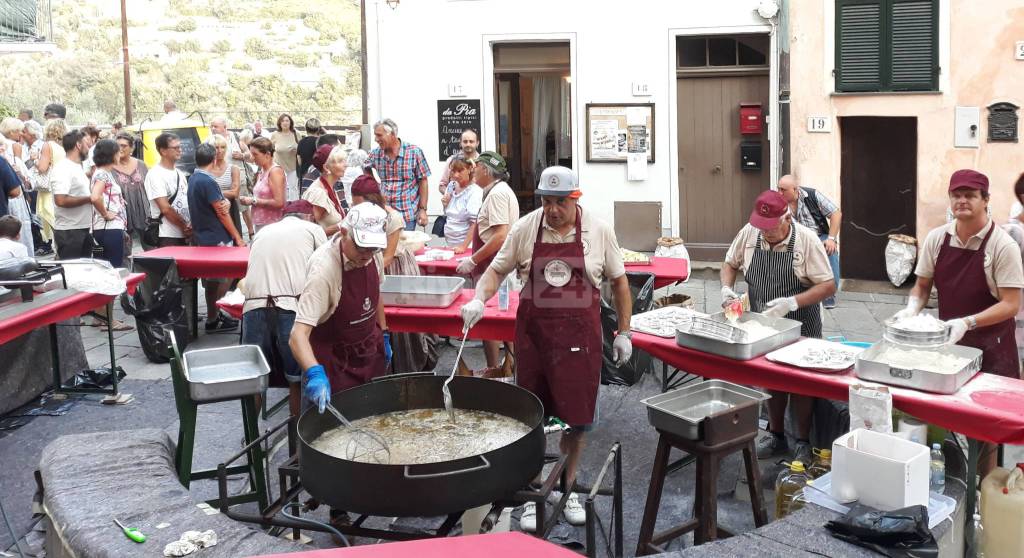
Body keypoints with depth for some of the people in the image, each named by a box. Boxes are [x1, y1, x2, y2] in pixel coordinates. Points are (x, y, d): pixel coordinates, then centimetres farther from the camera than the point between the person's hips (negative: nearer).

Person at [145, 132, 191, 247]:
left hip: (184, 236, 8)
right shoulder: (155, 175, -10)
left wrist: (190, 227, -2)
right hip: (167, 238, -8)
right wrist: (185, 226, -9)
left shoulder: (180, 174, 15)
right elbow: (165, 208, -16)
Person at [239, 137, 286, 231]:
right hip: (260, 223, 8)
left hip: (272, 224, -8)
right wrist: (248, 200, 1)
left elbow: (279, 202, -18)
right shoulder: (262, 172, 14)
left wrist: (254, 201, -12)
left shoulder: (275, 171, -10)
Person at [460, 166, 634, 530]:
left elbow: (618, 281, 5)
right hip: (534, 334, 0)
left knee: (576, 418, 8)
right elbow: (497, 269, 5)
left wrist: (623, 332, 4)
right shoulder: (525, 229, -3)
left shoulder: (599, 231, -3)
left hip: (580, 336, 0)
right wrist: (479, 299, -14)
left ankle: (568, 489, 27)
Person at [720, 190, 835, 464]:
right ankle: (776, 436, 33)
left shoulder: (806, 240, -19)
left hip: (799, 326, -4)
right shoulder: (749, 233, -8)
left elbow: (828, 286, -19)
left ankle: (803, 442, 24)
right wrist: (727, 288, -12)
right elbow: (729, 263, 9)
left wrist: (791, 303, -32)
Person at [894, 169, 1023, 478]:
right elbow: (922, 285, 9)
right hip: (946, 341, 4)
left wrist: (968, 323, -28)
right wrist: (912, 308, -11)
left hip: (990, 347, -4)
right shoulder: (936, 238, -2)